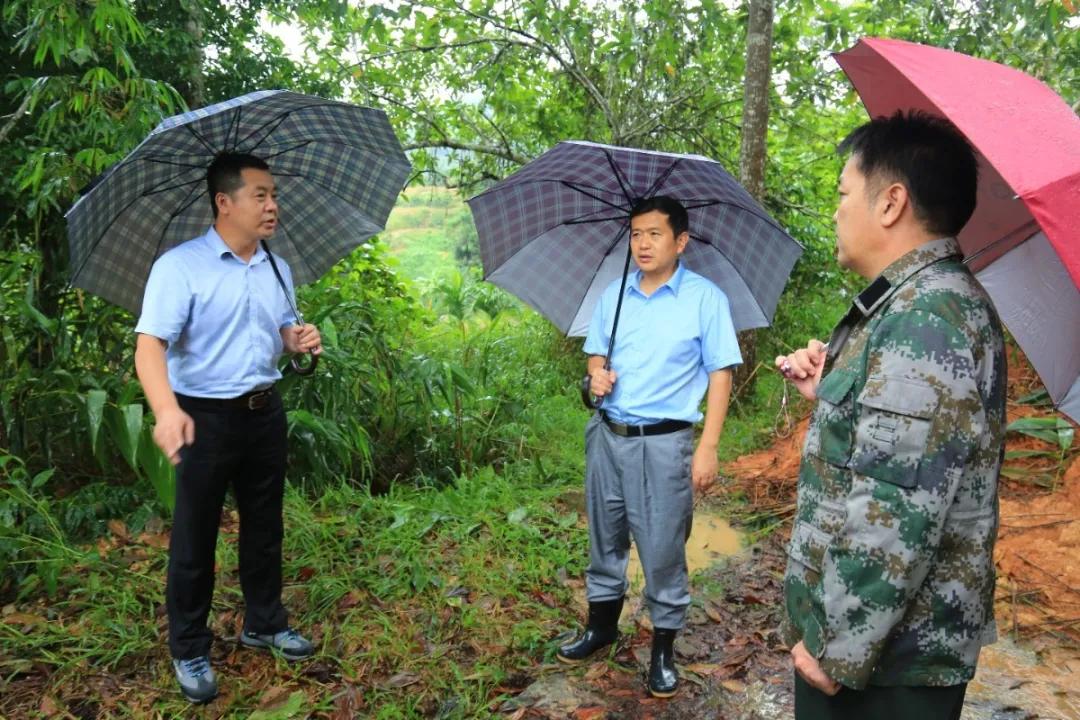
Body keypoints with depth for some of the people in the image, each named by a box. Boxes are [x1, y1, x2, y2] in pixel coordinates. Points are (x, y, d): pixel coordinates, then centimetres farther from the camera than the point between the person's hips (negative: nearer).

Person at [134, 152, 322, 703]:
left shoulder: (277, 269, 8)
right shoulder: (180, 266, -13)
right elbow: (150, 345, -22)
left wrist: (300, 340, -4)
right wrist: (167, 410, -40)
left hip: (265, 412, 6)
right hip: (206, 416, -6)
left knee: (264, 525, 17)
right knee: (195, 536, 5)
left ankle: (264, 623, 35)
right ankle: (189, 650, 22)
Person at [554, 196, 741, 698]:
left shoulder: (706, 297, -7)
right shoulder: (613, 294, 8)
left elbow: (720, 374, -8)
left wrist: (708, 447, -13)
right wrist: (596, 375, -6)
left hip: (664, 443, -5)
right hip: (607, 436, 5)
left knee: (662, 550, 3)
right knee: (604, 537, 16)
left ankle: (663, 650, 22)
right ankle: (602, 625, 36)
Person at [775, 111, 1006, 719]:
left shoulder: (922, 322, -24)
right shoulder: (944, 300, 10)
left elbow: (895, 517, -29)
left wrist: (838, 649, -19)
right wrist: (831, 390, 7)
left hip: (887, 655, -9)